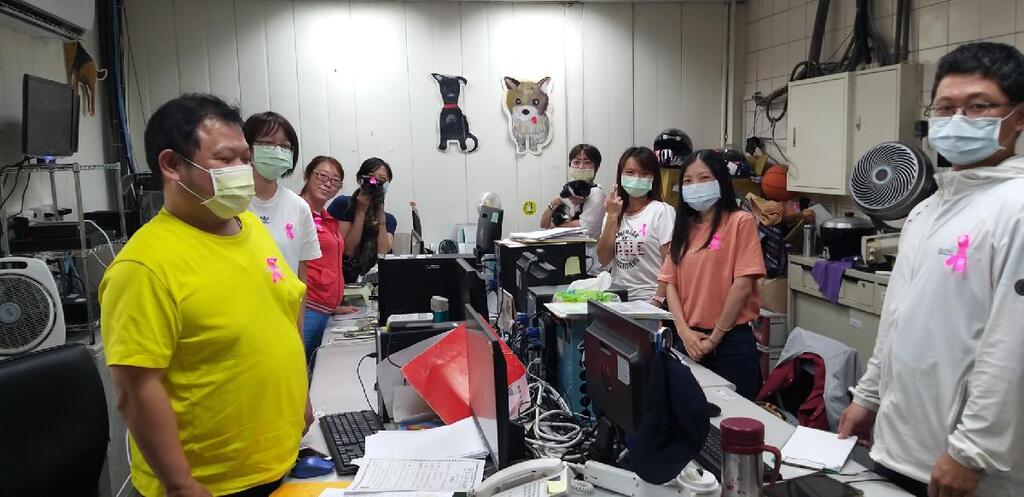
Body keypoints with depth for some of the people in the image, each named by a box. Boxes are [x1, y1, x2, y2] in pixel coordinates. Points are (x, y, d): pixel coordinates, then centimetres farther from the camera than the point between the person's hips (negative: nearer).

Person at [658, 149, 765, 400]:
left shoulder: (741, 221, -7)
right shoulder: (684, 227, 10)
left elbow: (743, 284, -13)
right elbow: (670, 282, 5)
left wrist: (714, 337, -10)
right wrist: (684, 331, -8)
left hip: (731, 341, -5)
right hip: (689, 341, 5)